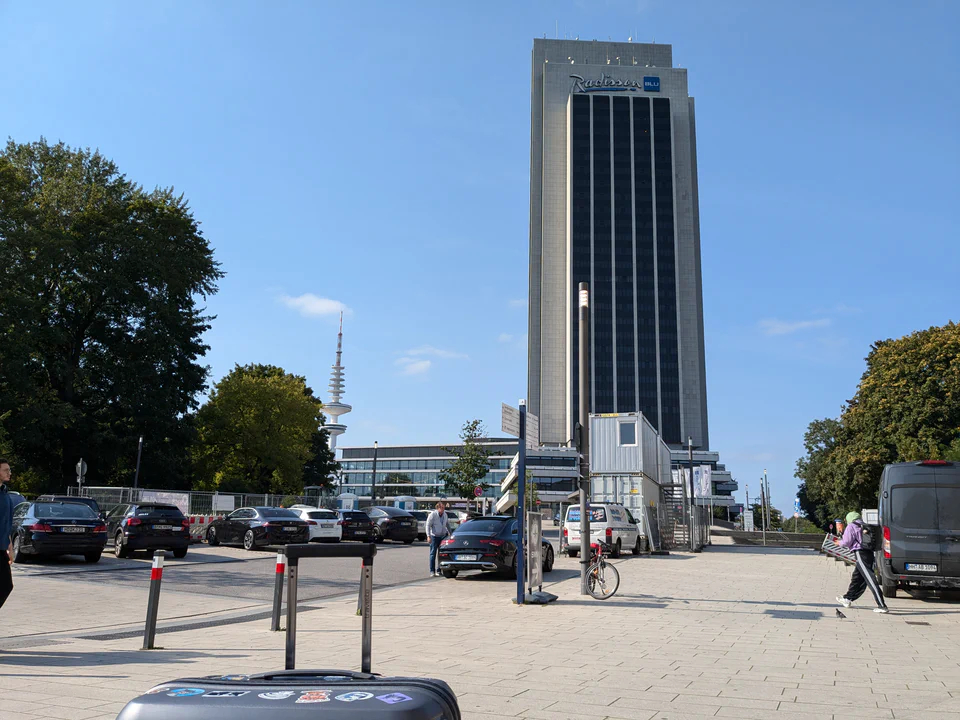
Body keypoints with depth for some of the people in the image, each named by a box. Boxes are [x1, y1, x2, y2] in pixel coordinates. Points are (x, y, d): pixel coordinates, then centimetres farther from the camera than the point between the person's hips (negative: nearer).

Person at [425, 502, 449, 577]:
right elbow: (428, 525, -10)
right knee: (433, 554, -1)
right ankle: (432, 571, 4)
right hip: (434, 536, -5)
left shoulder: (445, 514, 7)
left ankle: (439, 570, 11)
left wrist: (450, 533, 22)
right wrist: (428, 536, -16)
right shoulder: (432, 515, -10)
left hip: (443, 536, 5)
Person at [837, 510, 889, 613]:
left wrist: (840, 542, 14)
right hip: (869, 553, 8)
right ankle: (848, 599, 32)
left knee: (871, 580, -11)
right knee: (857, 578, 20)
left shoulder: (851, 526, -3)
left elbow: (847, 542, -6)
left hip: (860, 554, -8)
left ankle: (882, 606, -16)